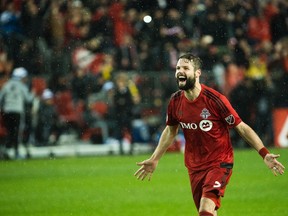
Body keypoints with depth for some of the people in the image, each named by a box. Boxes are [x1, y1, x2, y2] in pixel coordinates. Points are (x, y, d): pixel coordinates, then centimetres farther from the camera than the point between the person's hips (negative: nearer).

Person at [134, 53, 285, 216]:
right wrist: (154, 159, 19)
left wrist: (264, 154, -18)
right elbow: (170, 131, 17)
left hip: (219, 163, -5)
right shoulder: (175, 101, -2)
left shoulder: (215, 99, -18)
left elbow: (241, 127, -11)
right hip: (194, 166, 6)